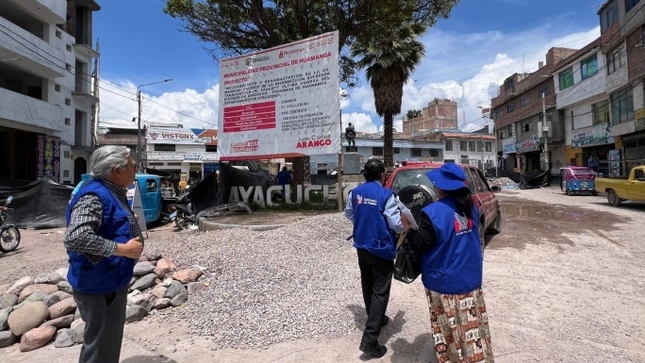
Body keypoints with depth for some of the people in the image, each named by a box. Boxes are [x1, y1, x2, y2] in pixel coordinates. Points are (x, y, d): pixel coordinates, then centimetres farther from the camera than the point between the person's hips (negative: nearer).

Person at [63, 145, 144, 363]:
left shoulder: (114, 193, 8)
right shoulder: (93, 196, -23)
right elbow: (75, 238, -35)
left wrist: (130, 227, 8)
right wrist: (123, 249, -29)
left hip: (113, 281, 10)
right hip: (99, 286, -10)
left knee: (110, 341, 26)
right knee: (101, 345, 7)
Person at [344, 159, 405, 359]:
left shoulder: (356, 192, -2)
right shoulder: (386, 195, -19)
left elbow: (348, 214, 12)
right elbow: (396, 224, -17)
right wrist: (404, 227, 5)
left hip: (362, 246, 6)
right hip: (381, 249, -6)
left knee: (367, 286, 22)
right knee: (380, 292, 1)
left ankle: (376, 319, 43)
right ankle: (369, 340, 0)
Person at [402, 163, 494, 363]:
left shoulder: (433, 212, -23)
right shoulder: (470, 207, 2)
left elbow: (420, 244, -18)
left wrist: (408, 228, -3)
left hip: (444, 282, -6)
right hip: (471, 278, 7)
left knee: (449, 330, 11)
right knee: (473, 326, 19)